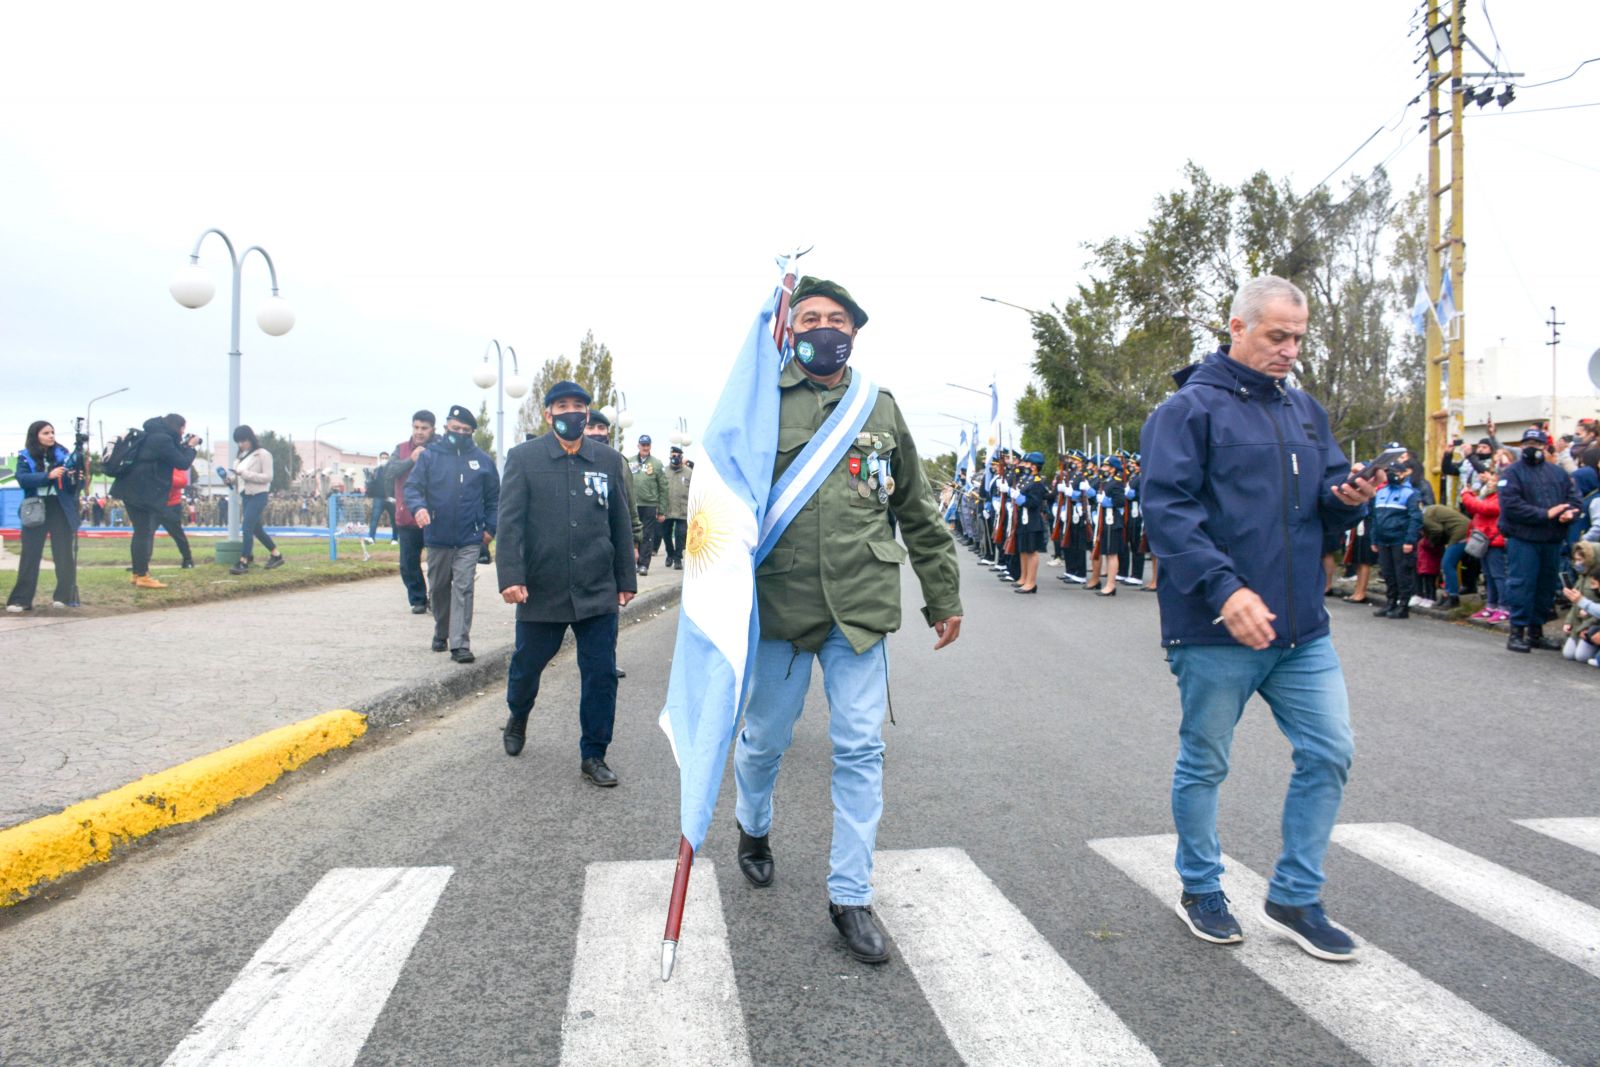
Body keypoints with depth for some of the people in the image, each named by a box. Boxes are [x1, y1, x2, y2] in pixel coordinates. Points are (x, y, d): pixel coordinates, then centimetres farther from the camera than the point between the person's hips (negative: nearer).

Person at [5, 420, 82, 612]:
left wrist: (77, 480, -23)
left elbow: (72, 483, 1)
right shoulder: (25, 457, 4)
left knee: (64, 553, 2)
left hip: (61, 508, 1)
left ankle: (63, 596, 10)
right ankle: (20, 599, 2)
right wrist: (48, 475, -25)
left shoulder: (62, 453, 6)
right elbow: (22, 478, -13)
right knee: (30, 554, -1)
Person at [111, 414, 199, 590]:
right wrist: (190, 447, 3)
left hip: (134, 489, 10)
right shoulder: (163, 439, -15)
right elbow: (182, 463, -12)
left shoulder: (153, 435, 15)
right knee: (145, 533, -8)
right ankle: (143, 577, -7)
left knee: (141, 533, 15)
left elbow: (170, 456, 23)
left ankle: (138, 574, 19)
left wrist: (183, 446, 12)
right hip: (143, 492, -10)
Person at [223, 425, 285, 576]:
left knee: (247, 527, -14)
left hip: (258, 495, -8)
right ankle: (276, 555, 22)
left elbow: (268, 477, -14)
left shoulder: (263, 454, -7)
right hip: (245, 495, 8)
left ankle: (243, 562, -12)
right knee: (256, 528, 11)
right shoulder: (242, 456, 16)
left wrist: (245, 473, -21)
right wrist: (230, 478, -4)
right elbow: (240, 477, 17)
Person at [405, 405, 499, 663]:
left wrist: (490, 527, 4)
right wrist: (418, 506, -24)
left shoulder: (482, 459, 3)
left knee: (463, 589, -7)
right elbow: (412, 486, -3)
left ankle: (460, 644, -7)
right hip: (437, 537, 1)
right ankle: (441, 633, 35)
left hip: (469, 539, -1)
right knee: (439, 588, 15)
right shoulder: (429, 455, 0)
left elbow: (494, 496, 10)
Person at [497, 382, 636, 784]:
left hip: (598, 592, 2)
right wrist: (511, 577, -14)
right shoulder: (523, 458, 0)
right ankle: (518, 719, 46)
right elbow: (511, 521, -5)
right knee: (527, 666, 14)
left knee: (602, 675, 1)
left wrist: (626, 580, 9)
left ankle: (593, 756, 15)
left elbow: (621, 523, 10)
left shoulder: (608, 459, 7)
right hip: (541, 591, -1)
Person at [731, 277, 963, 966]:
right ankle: (753, 829, 44)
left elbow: (918, 514, 15)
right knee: (764, 739, 13)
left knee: (860, 750, 0)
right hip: (778, 604, -1)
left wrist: (943, 596, 14)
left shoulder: (882, 411, 10)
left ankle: (850, 896, 14)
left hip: (861, 608, 1)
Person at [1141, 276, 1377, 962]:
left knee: (1330, 754, 7)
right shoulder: (1189, 409, -7)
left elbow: (1327, 501, 19)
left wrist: (1348, 498, -6)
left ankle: (1295, 898, 23)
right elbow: (1167, 509, -17)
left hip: (1301, 628, 7)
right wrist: (1225, 589, -26)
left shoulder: (1306, 412, 15)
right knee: (1205, 764, 8)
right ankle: (1200, 891, 28)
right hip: (1217, 628, -6)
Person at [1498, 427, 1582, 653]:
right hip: (1523, 539, -6)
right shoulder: (1512, 472, -3)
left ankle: (1536, 631, 21)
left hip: (1552, 541, 6)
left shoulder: (1557, 472, 15)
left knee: (1546, 586, 11)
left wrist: (1569, 513, -12)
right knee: (1521, 585, -7)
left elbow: (1575, 498, 11)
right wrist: (1545, 514, -18)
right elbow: (1511, 506, -15)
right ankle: (1517, 632, -1)